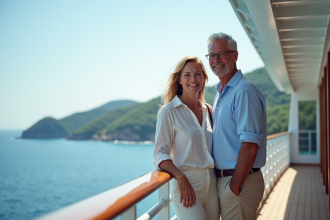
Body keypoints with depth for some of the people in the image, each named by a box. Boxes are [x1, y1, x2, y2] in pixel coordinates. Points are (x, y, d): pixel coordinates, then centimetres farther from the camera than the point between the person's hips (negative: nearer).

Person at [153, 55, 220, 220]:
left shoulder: (208, 111, 13)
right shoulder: (169, 112, -4)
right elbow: (160, 153, -9)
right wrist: (181, 178, -22)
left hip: (212, 183, 6)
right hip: (186, 183, -5)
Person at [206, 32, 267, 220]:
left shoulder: (245, 92, -16)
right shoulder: (220, 93, 14)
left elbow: (250, 145, -22)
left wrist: (236, 186, -20)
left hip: (241, 181, -9)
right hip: (223, 179, 9)